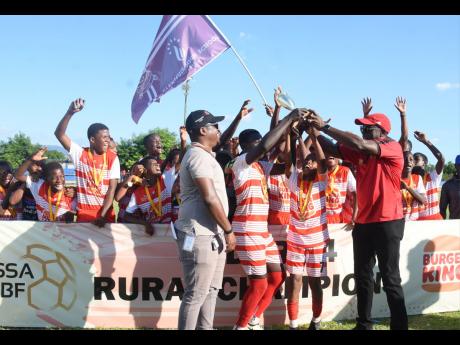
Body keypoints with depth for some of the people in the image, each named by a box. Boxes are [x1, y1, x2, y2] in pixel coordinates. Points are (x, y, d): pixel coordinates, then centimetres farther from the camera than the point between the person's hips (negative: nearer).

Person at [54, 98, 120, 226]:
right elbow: (59, 134, -10)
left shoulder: (113, 158, -2)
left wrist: (103, 215, -17)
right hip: (83, 214, 0)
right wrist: (70, 112, -24)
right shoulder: (80, 154, -1)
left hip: (106, 215, 0)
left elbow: (112, 188, -7)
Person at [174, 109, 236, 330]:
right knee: (196, 294, -6)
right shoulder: (198, 156, -16)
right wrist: (229, 230, -16)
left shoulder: (204, 155, 15)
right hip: (200, 237, -11)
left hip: (212, 235, 11)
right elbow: (210, 198, -21)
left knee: (210, 290, 16)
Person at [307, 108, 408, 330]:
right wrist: (314, 129, -13)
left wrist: (325, 126, -23)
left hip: (387, 223, -7)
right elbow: (330, 148, 4)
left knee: (390, 280, -3)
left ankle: (399, 326, 4)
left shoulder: (394, 148, -12)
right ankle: (363, 324, 23)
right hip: (363, 223, 7)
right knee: (362, 277, 13)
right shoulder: (361, 152, 8)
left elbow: (360, 144, -26)